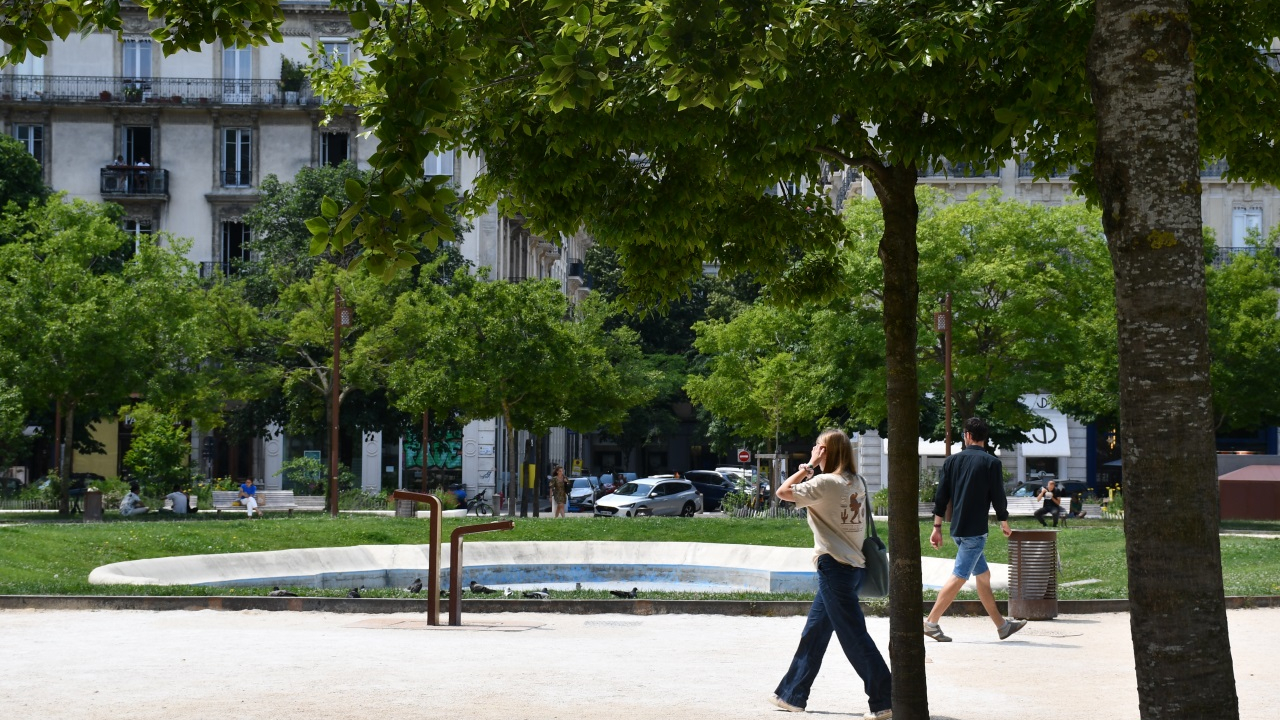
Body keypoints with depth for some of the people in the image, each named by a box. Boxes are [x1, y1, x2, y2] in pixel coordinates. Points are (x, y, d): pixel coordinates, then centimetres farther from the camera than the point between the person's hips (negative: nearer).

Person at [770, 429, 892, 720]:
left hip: (835, 566, -9)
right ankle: (792, 695, 26)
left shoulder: (825, 482, -14)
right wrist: (813, 469, 12)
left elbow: (783, 492, -7)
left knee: (854, 636, -6)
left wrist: (809, 466, -1)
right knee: (813, 632, 17)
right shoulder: (857, 483, 9)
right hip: (854, 566, 9)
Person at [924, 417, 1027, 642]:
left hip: (957, 529, 6)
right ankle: (931, 622, -9)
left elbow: (941, 496, 5)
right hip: (975, 530, -6)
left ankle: (1002, 625, 21)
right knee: (959, 577, -6)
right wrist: (1004, 522, 12)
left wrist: (937, 527, 10)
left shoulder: (952, 461, 7)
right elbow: (998, 497, -5)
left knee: (983, 575, 15)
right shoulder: (991, 463, -6)